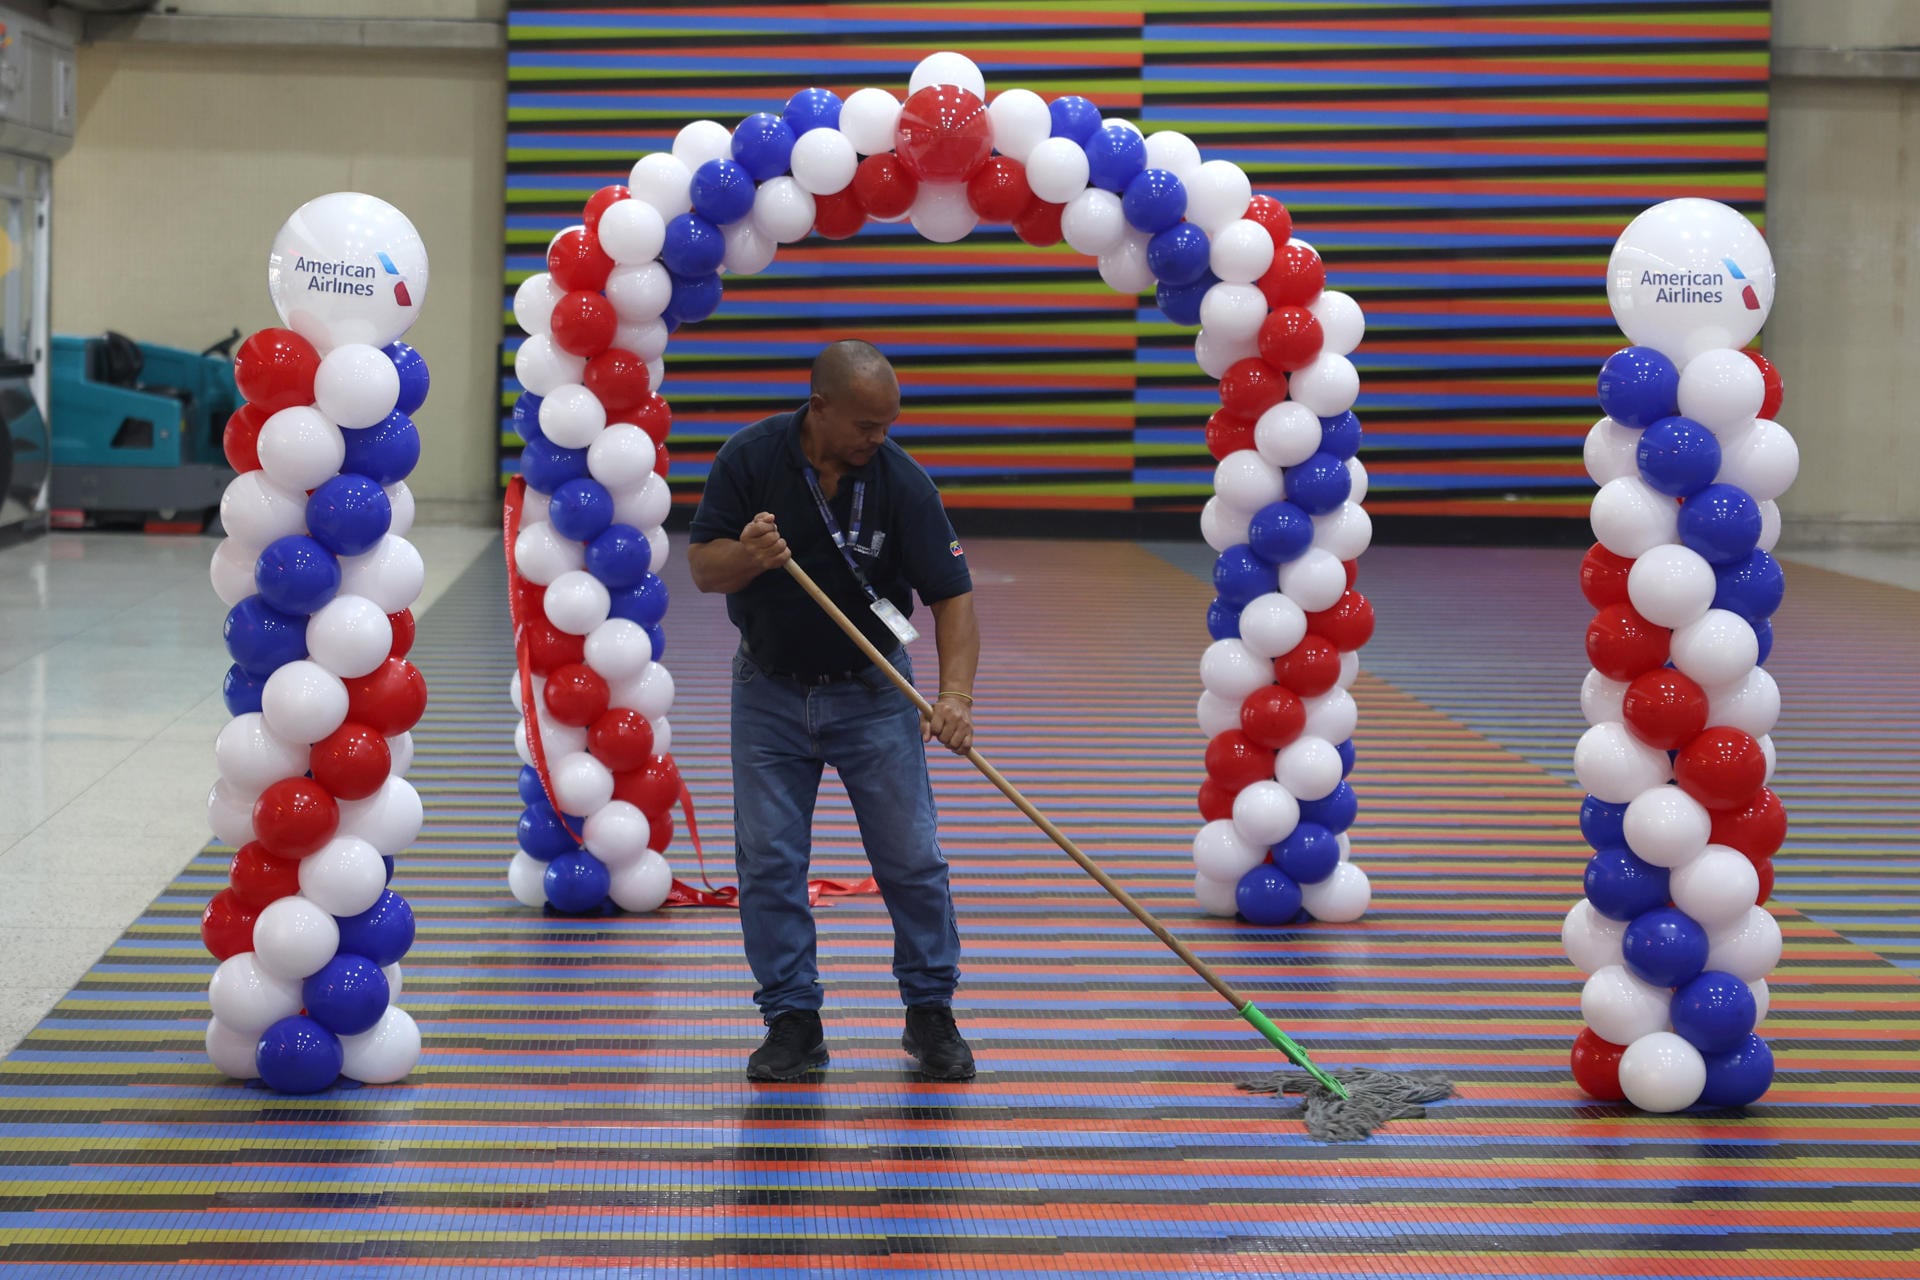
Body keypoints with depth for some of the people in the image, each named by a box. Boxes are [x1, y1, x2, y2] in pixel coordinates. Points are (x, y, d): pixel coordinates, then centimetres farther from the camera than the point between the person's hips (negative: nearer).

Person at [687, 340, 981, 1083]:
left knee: (911, 855, -2)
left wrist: (956, 693, -31)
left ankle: (930, 1014, 13)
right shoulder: (750, 459, -14)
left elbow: (951, 593, -17)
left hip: (872, 691, -1)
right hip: (771, 688, 1)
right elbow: (702, 567, -10)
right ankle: (793, 1022, 9)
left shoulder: (900, 481, -17)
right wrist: (747, 555, -33)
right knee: (768, 858, -1)